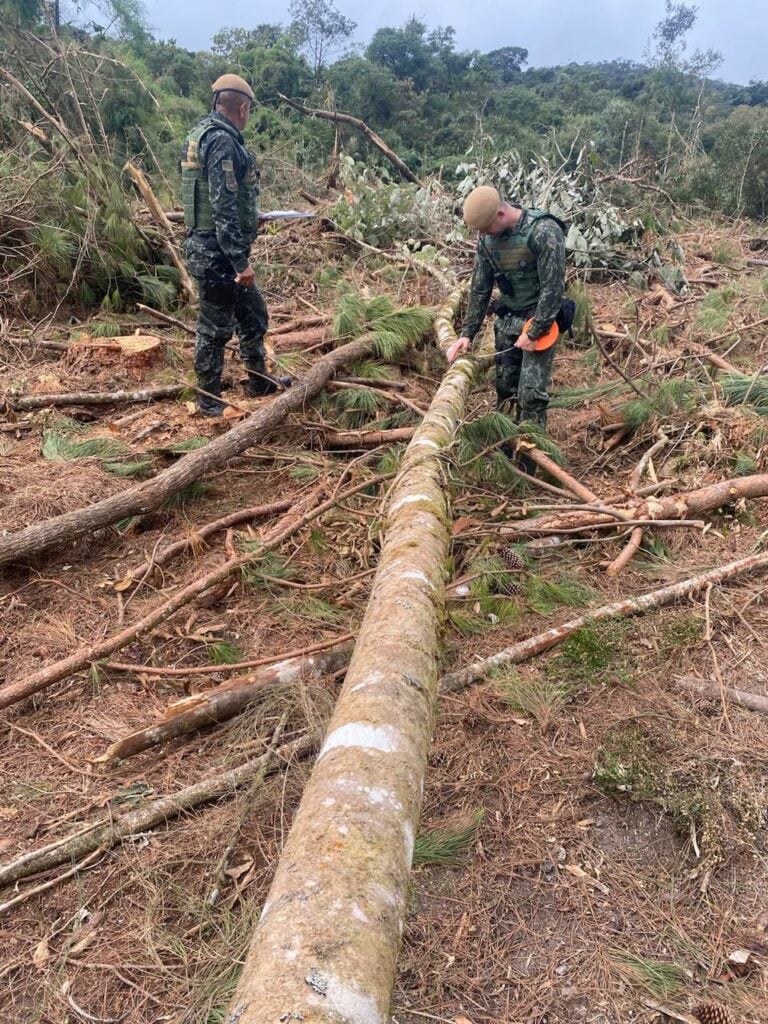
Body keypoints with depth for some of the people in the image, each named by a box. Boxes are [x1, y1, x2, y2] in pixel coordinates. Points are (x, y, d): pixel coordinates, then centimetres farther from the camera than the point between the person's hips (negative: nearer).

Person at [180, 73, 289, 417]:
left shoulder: (202, 133, 14)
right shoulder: (223, 141, -18)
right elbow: (224, 208, -24)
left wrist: (249, 219, 33)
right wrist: (241, 260, -23)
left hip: (212, 247, 10)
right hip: (219, 251, -10)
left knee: (253, 314, 20)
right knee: (215, 327, 1)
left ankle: (258, 381, 33)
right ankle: (209, 400, 14)